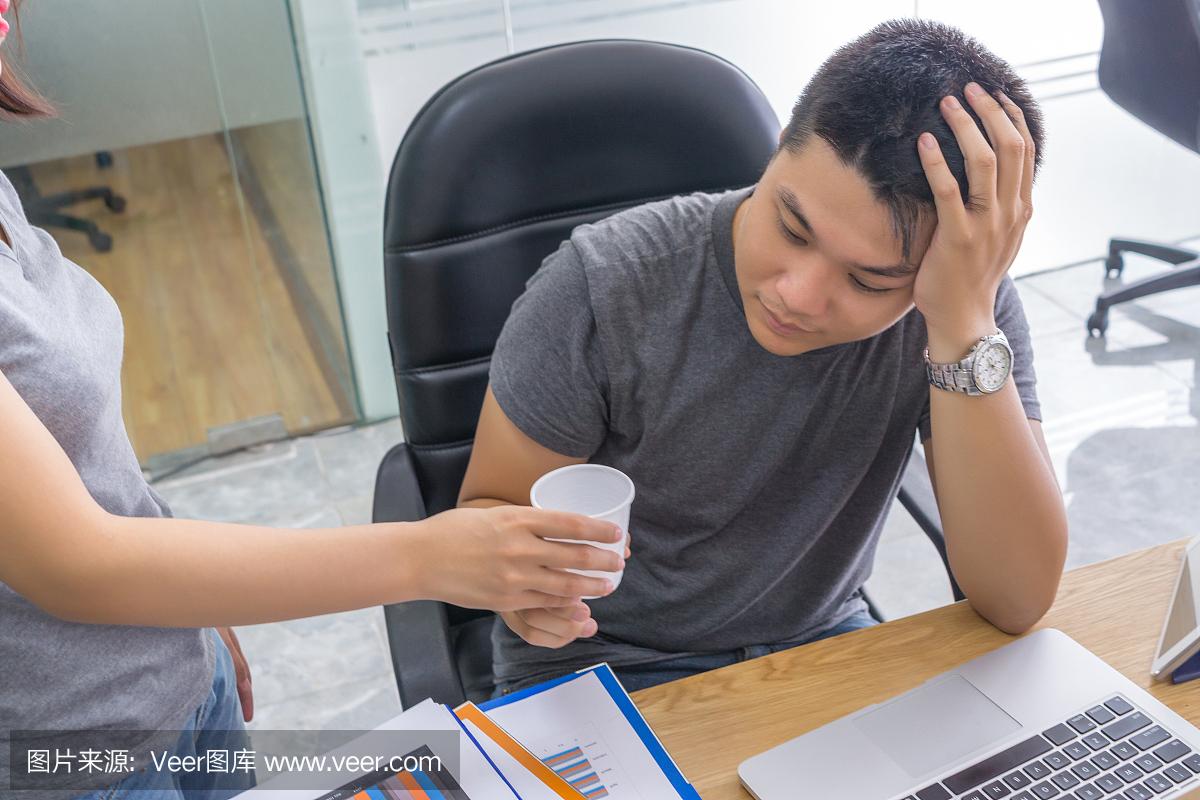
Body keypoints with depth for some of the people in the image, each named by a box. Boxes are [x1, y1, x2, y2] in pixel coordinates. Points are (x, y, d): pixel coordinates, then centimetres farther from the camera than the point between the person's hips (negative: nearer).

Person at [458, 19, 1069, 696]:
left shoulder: (969, 302, -15)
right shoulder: (602, 287, -20)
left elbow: (1018, 602, -22)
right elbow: (488, 508, -8)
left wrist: (965, 329, -32)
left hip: (821, 640, 1)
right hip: (604, 662, 0)